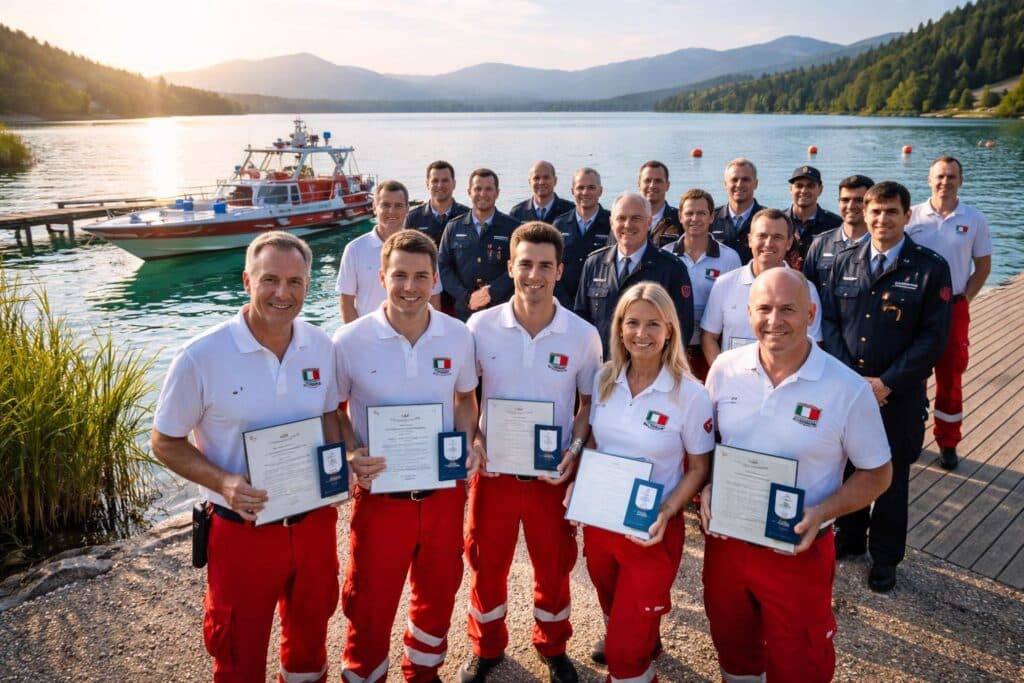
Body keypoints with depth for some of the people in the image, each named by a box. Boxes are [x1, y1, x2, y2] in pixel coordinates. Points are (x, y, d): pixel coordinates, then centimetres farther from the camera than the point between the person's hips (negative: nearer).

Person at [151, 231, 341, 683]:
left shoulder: (321, 346, -5)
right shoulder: (201, 357, -17)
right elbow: (166, 443, -9)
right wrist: (223, 482, -25)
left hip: (314, 521, 4)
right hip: (242, 531, -4)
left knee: (310, 634, 26)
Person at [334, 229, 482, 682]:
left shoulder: (458, 336, -6)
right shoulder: (350, 341, -13)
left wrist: (468, 442, -9)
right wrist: (350, 454, -19)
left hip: (445, 493, 3)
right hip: (381, 496, -3)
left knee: (437, 597, 23)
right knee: (370, 607, 11)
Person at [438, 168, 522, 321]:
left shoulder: (512, 227, 3)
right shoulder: (453, 228, 9)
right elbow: (443, 267, 4)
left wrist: (492, 292, -15)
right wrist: (466, 297, -9)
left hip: (502, 310, -1)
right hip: (463, 310, 2)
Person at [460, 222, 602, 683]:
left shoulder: (583, 335, -9)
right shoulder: (480, 326, -9)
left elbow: (590, 402, 2)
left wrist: (574, 451, -13)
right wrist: (471, 441, -12)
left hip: (553, 472, 0)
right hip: (493, 467, 0)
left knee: (554, 566, 16)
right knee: (486, 564, 15)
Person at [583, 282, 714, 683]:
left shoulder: (690, 394, -17)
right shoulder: (604, 380, -4)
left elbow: (699, 467, -8)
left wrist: (666, 513, -21)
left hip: (651, 530, -4)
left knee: (627, 650, 4)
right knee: (615, 614, 29)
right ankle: (635, 640, 60)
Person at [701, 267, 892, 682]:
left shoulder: (847, 389, -17)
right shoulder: (725, 369, -7)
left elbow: (877, 473, -7)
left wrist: (821, 513, -21)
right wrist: (706, 488, -10)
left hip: (798, 550, -3)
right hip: (724, 539, 3)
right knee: (732, 648, 25)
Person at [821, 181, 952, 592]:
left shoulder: (931, 268, -7)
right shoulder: (845, 262, 4)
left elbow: (933, 337, -10)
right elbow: (830, 320, 3)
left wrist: (887, 383, -17)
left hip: (898, 396, -3)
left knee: (891, 479, 11)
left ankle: (885, 558, 29)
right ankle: (848, 537, 37)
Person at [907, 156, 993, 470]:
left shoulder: (974, 219, -1)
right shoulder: (912, 216, -3)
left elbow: (983, 267, 5)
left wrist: (964, 298, -4)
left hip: (954, 308, 0)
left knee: (950, 379, 8)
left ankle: (948, 443, 20)